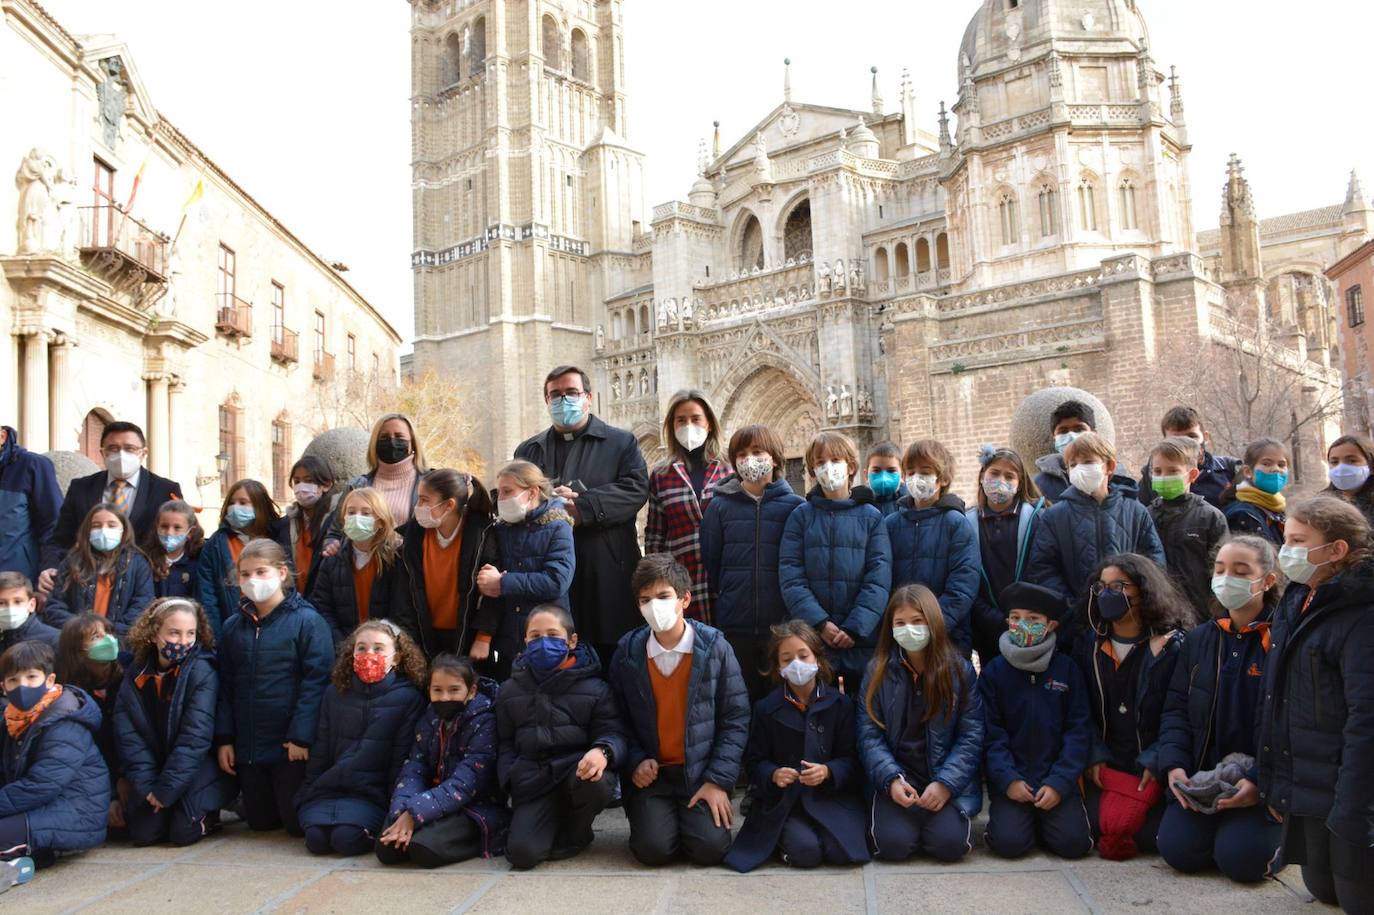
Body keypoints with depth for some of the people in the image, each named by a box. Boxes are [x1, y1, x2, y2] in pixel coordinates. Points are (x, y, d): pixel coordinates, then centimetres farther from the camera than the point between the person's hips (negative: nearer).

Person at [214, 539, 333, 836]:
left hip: (291, 746, -5)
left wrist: (301, 737, -18)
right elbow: (225, 686, 10)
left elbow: (317, 681, -14)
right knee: (260, 823, 14)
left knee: (298, 824, 3)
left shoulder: (307, 621, -10)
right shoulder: (232, 627, 8)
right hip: (248, 748, 5)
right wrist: (223, 739, 4)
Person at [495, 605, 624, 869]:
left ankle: (574, 834, -2)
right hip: (533, 782, 1)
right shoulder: (510, 691, 15)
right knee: (522, 852, -24)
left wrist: (602, 751, -26)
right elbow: (505, 743, 19)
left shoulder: (594, 688, 4)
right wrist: (510, 779, 1)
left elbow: (613, 732, -2)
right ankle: (553, 823, 14)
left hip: (577, 769, -1)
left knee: (597, 782, -38)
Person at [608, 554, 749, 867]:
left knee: (709, 848, -18)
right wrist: (635, 762, -8)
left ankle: (694, 815, 15)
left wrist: (719, 780, -11)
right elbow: (619, 719, 8)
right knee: (654, 849, -19)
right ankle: (651, 814, 15)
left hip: (702, 772, -1)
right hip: (651, 774, 1)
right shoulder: (627, 651, -1)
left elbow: (736, 720, -5)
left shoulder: (714, 646, -6)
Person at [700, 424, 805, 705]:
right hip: (735, 627, 1)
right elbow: (710, 560, 7)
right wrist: (728, 596, 8)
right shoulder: (721, 505, 4)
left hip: (783, 625, -1)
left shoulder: (795, 506, 0)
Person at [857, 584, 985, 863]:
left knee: (950, 844, -22)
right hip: (897, 778, 0)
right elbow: (869, 734, -3)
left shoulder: (959, 669, -1)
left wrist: (945, 783, -15)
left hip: (948, 780, 0)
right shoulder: (878, 670, 0)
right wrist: (891, 779, -18)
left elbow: (971, 736, -3)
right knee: (893, 844, -21)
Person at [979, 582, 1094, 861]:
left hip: (1056, 779, 1)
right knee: (1009, 843, -19)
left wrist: (1059, 783, -9)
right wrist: (1007, 779, -14)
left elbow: (1079, 730, 0)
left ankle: (1044, 820, 16)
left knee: (1073, 843, -16)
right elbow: (991, 733, -2)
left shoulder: (1067, 669, 2)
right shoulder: (994, 671, 1)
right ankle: (1024, 819, 15)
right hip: (1011, 781, -1)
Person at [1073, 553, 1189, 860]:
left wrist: (1155, 762, -16)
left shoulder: (1172, 645, -4)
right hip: (1106, 764, 3)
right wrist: (1095, 757, -6)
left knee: (1148, 831, -22)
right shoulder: (1088, 646, 8)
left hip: (1153, 766, -3)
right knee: (1097, 823, -18)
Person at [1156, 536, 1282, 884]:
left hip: (1265, 783, -4)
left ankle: (1280, 832, 13)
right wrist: (1174, 764, -8)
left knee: (1241, 858, -19)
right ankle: (1220, 826, 18)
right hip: (1201, 777, 4)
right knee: (1178, 849, -14)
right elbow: (1176, 709, 8)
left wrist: (1261, 781, -22)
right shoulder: (1199, 640, 9)